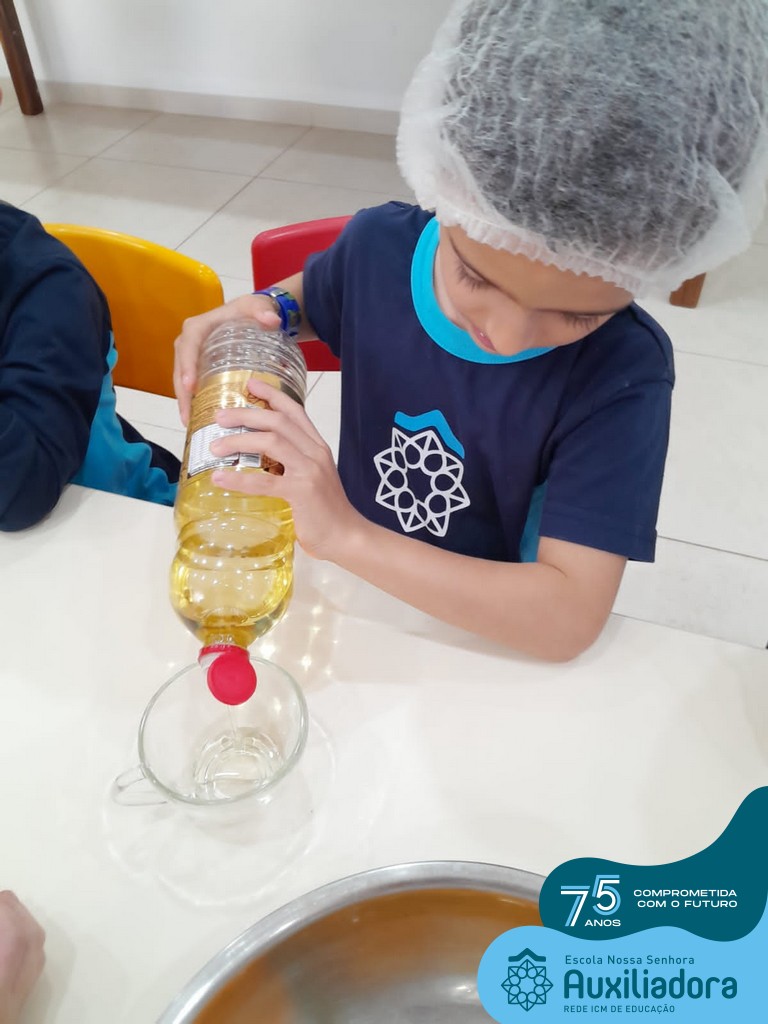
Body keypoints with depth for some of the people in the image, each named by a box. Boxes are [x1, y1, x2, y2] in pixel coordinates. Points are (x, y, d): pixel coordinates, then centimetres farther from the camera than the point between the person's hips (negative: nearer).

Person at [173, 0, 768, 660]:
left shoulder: (621, 376, -22)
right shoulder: (378, 243, -12)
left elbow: (570, 617, -27)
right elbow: (313, 299, 11)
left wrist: (346, 535, -33)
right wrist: (262, 311, -10)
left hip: (489, 631, -2)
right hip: (354, 582, 2)